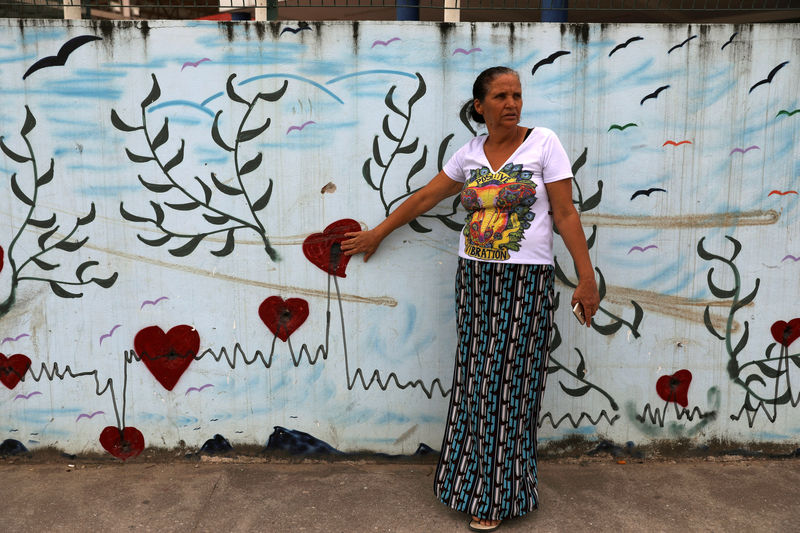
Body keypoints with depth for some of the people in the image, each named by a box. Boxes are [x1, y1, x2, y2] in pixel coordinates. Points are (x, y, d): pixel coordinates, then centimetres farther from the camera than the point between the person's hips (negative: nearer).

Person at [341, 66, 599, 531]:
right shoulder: (470, 154, 8)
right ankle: (476, 479, 21)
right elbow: (424, 198, 17)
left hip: (526, 282, -4)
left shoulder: (544, 143, -3)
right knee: (477, 379, 6)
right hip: (475, 278, 4)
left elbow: (565, 214, -5)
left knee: (510, 382, 0)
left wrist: (587, 278, -9)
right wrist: (377, 234, 23)